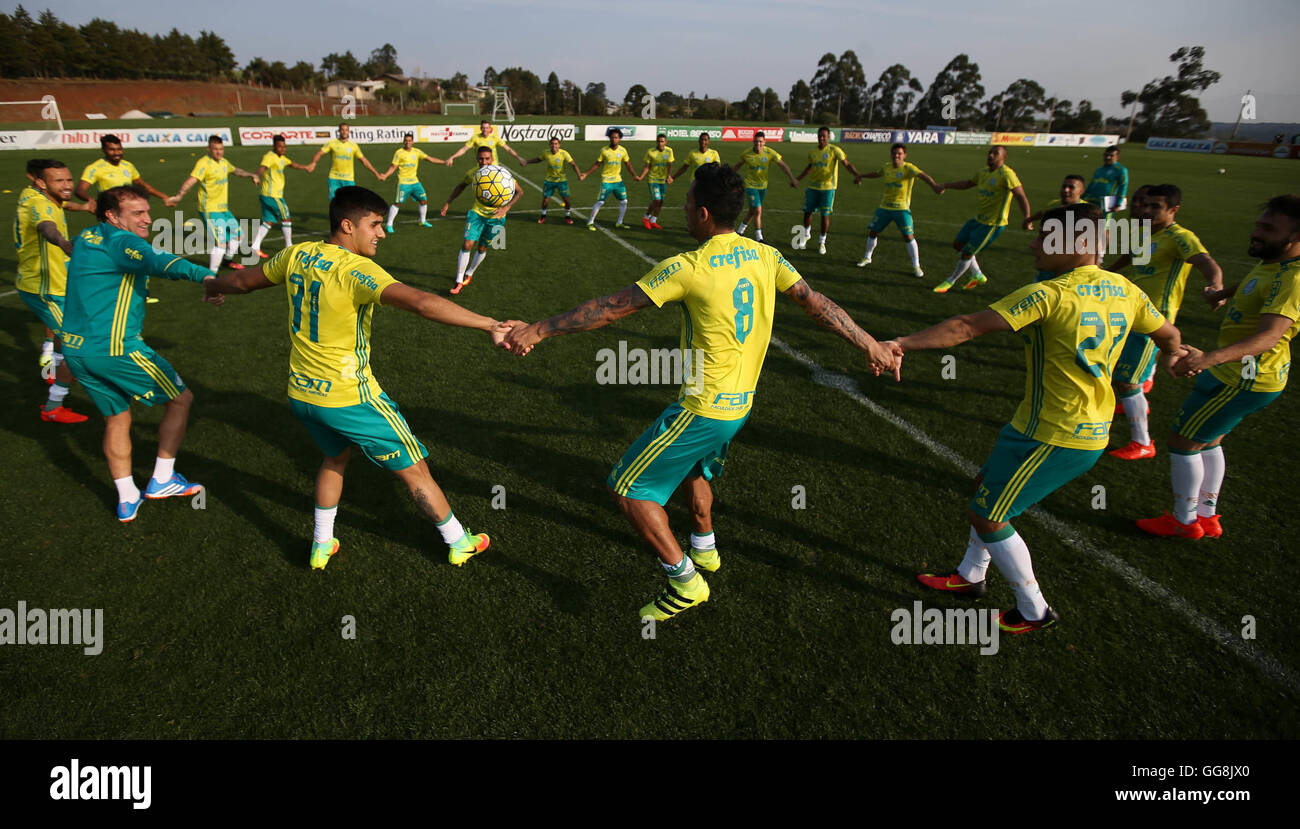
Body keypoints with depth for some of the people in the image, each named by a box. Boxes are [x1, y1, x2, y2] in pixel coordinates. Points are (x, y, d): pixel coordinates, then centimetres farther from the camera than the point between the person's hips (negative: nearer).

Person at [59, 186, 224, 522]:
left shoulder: (84, 239, 14)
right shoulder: (120, 241, -13)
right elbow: (158, 262, -33)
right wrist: (203, 275, -49)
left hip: (75, 350, 9)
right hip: (114, 348, -9)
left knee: (116, 418, 20)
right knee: (181, 399, 7)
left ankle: (127, 500, 23)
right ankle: (161, 481, 10)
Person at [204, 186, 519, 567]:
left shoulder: (297, 255, 1)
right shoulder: (357, 270, -22)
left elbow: (244, 281, 20)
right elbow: (421, 302, -38)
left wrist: (212, 287, 42)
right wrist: (489, 325, -42)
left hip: (300, 394, 8)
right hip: (349, 398, -7)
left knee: (336, 455, 33)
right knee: (414, 470, 9)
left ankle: (321, 545, 39)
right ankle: (459, 543, 24)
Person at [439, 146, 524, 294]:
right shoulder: (472, 173, -10)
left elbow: (520, 192, -17)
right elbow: (461, 185, 11)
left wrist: (506, 207, -31)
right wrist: (447, 203, 5)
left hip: (495, 217, -1)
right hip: (477, 213, 1)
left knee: (482, 248, 12)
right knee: (467, 245, -13)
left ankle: (469, 274, 38)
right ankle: (459, 282, -3)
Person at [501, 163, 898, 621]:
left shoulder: (688, 267, -19)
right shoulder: (765, 257, 0)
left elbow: (610, 308, -17)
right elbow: (818, 304, 6)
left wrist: (539, 329, -10)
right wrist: (867, 342, 19)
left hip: (702, 409, -8)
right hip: (740, 405, 8)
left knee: (629, 489, 3)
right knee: (692, 465, 34)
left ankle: (684, 581, 9)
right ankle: (704, 549, 51)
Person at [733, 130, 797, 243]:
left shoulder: (770, 153, -12)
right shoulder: (746, 153, -12)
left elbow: (783, 165, -10)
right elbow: (738, 165, 6)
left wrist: (792, 179, -18)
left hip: (763, 185, 3)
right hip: (750, 185, -3)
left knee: (752, 211, 14)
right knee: (758, 210, -12)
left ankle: (739, 231, 34)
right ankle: (759, 238, -3)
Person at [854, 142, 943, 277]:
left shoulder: (908, 168, -11)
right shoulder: (887, 167, 7)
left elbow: (921, 175, -28)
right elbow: (876, 173, 29)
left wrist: (934, 185, -44)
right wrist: (861, 176, 41)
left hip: (901, 208, -5)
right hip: (884, 207, 5)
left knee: (908, 236, -11)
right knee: (873, 231, 9)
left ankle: (916, 267, 0)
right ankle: (867, 258, 33)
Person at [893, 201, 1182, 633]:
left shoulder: (1048, 295, -22)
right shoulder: (1124, 291, 4)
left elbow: (968, 327, -29)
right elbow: (1169, 335, 20)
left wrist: (903, 344, -29)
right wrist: (1177, 354, 43)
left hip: (1051, 436, -9)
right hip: (1091, 431, 9)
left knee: (985, 515, 4)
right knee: (986, 486, 23)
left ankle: (1034, 611, 19)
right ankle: (971, 576, 38)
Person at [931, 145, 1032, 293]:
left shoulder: (1006, 174, -19)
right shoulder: (983, 173, 7)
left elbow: (1020, 196, -25)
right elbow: (967, 183, 24)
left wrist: (1027, 218, -37)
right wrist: (945, 185, 17)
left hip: (993, 224, -9)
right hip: (978, 220, 9)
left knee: (966, 253, -4)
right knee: (958, 244, 16)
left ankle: (950, 282, 19)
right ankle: (977, 275, 31)